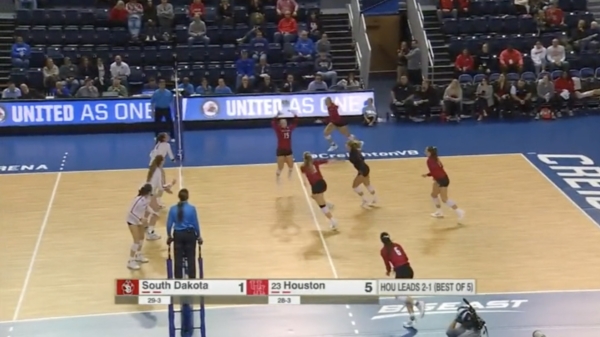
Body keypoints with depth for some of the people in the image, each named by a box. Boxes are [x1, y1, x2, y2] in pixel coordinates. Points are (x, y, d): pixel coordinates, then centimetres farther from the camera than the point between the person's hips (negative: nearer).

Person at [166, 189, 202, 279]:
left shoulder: (173, 209, -7)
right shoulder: (192, 208, -12)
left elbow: (169, 224, -3)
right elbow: (196, 224, -6)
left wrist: (169, 236, 13)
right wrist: (198, 236, 8)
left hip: (178, 234, 1)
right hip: (190, 234, -1)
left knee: (178, 258, 9)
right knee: (191, 258, 8)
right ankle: (192, 279, 13)